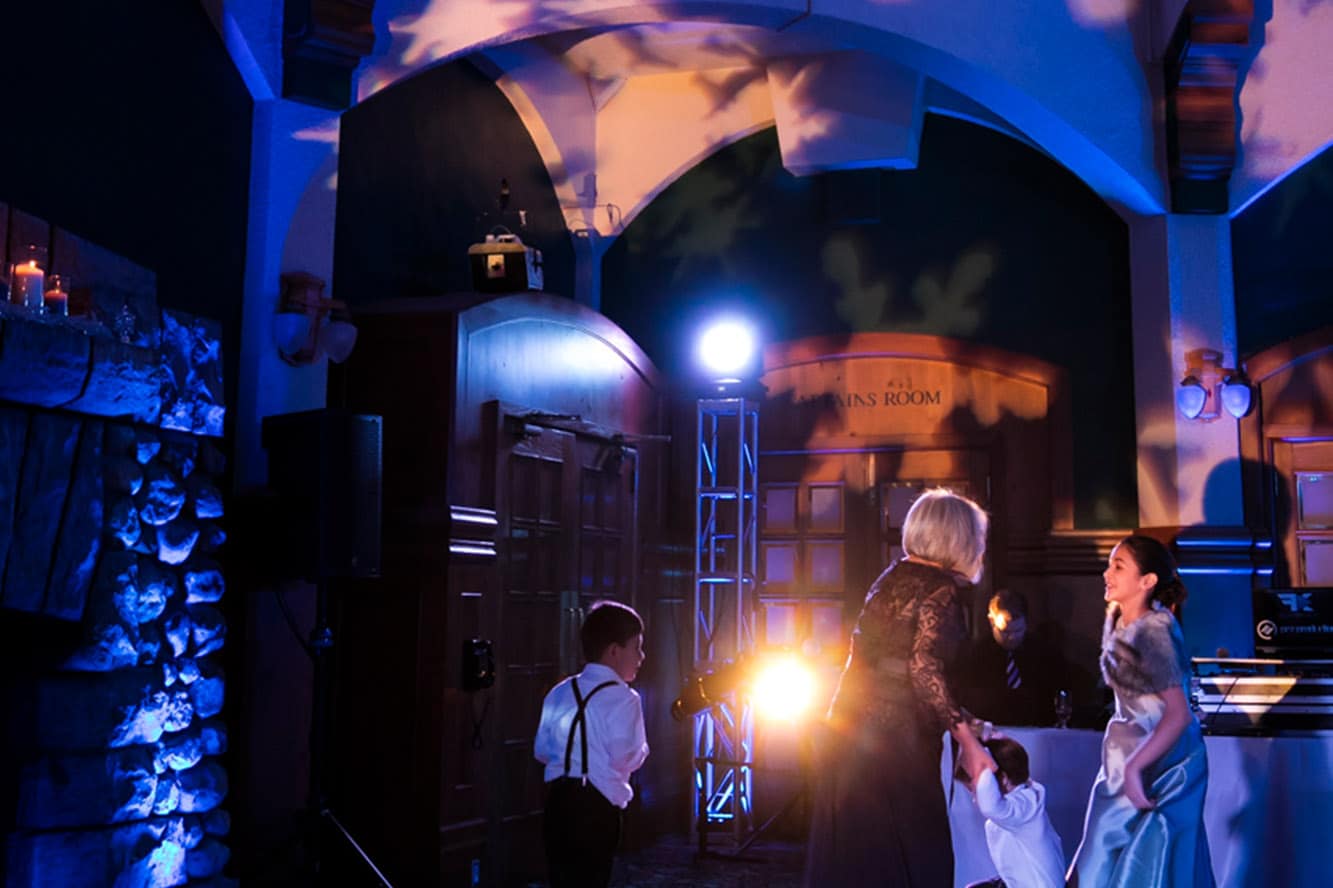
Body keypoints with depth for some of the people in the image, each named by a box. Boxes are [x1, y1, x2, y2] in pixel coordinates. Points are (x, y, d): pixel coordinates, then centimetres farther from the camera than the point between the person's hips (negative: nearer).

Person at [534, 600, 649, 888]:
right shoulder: (622, 698, -10)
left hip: (558, 800, 6)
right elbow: (624, 759, -14)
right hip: (598, 806, -6)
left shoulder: (560, 693, 11)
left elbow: (542, 751, 17)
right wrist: (642, 749, 6)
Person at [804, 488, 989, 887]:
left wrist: (961, 720, 23)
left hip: (848, 734, 8)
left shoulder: (894, 576, 14)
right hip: (892, 743, -8)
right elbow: (925, 669, -19)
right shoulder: (939, 587, -9)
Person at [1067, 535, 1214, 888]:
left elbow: (1179, 714, -24)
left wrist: (1133, 768, -28)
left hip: (1161, 758, -8)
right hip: (1131, 752, 8)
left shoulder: (1151, 631, -20)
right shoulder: (1117, 619, 6)